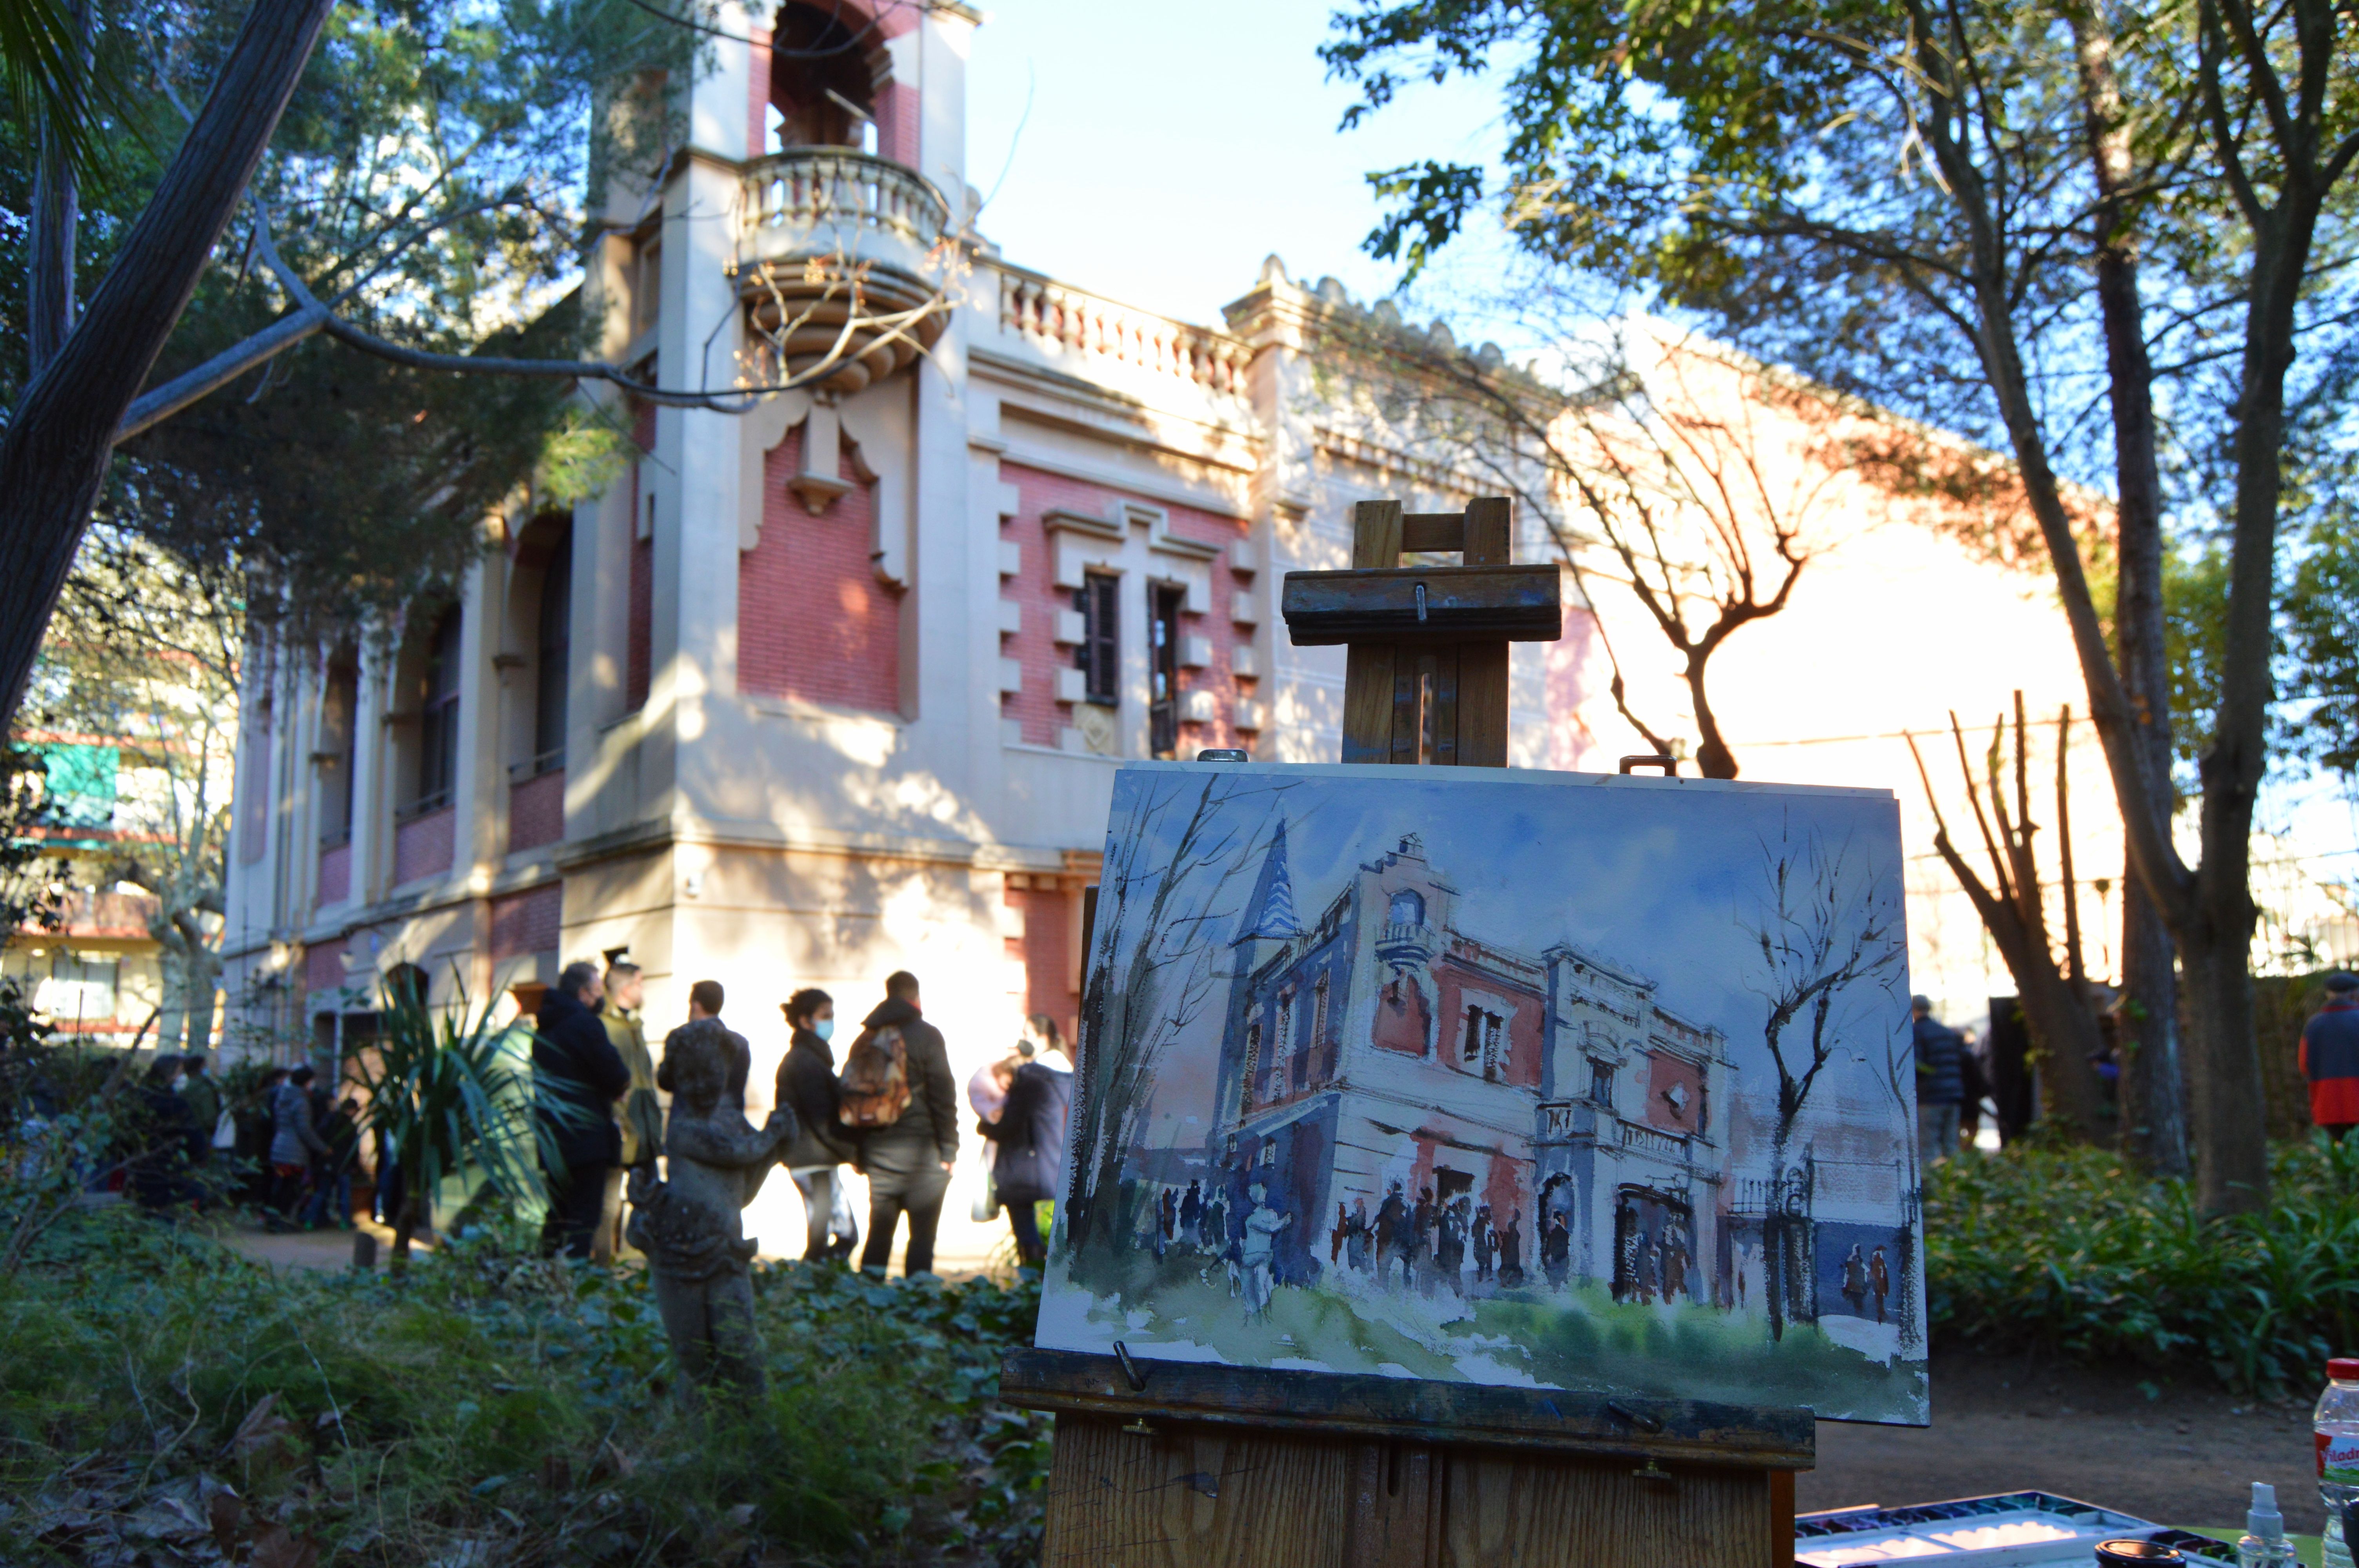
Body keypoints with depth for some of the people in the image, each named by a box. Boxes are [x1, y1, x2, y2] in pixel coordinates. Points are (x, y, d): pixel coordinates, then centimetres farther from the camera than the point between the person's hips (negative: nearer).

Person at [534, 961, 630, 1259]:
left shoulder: (545, 1029, 14)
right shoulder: (585, 1024, -14)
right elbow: (617, 1077, -16)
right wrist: (621, 1083, 9)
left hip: (554, 1138, 8)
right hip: (586, 1134, -8)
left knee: (558, 1213, 17)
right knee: (584, 1215, -6)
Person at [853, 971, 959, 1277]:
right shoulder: (927, 1036, -5)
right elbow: (943, 1096, -10)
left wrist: (859, 1153, 15)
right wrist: (949, 1149, -5)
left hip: (878, 1153, 5)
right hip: (921, 1151, -5)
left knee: (878, 1235, 11)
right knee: (922, 1236, -2)